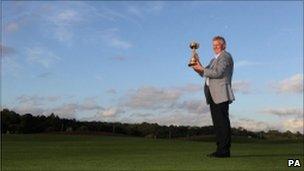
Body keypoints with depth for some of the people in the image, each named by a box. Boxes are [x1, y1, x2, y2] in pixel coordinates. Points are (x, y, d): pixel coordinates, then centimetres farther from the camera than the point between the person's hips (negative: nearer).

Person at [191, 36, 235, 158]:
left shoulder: (225, 56, -3)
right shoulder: (214, 59, 27)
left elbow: (218, 73, -15)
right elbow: (206, 74, 21)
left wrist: (202, 69, -9)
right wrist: (198, 67, 4)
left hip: (221, 95, -9)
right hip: (213, 95, 9)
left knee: (222, 122, -9)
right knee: (217, 123, 9)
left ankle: (224, 151, -8)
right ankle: (220, 149, 12)